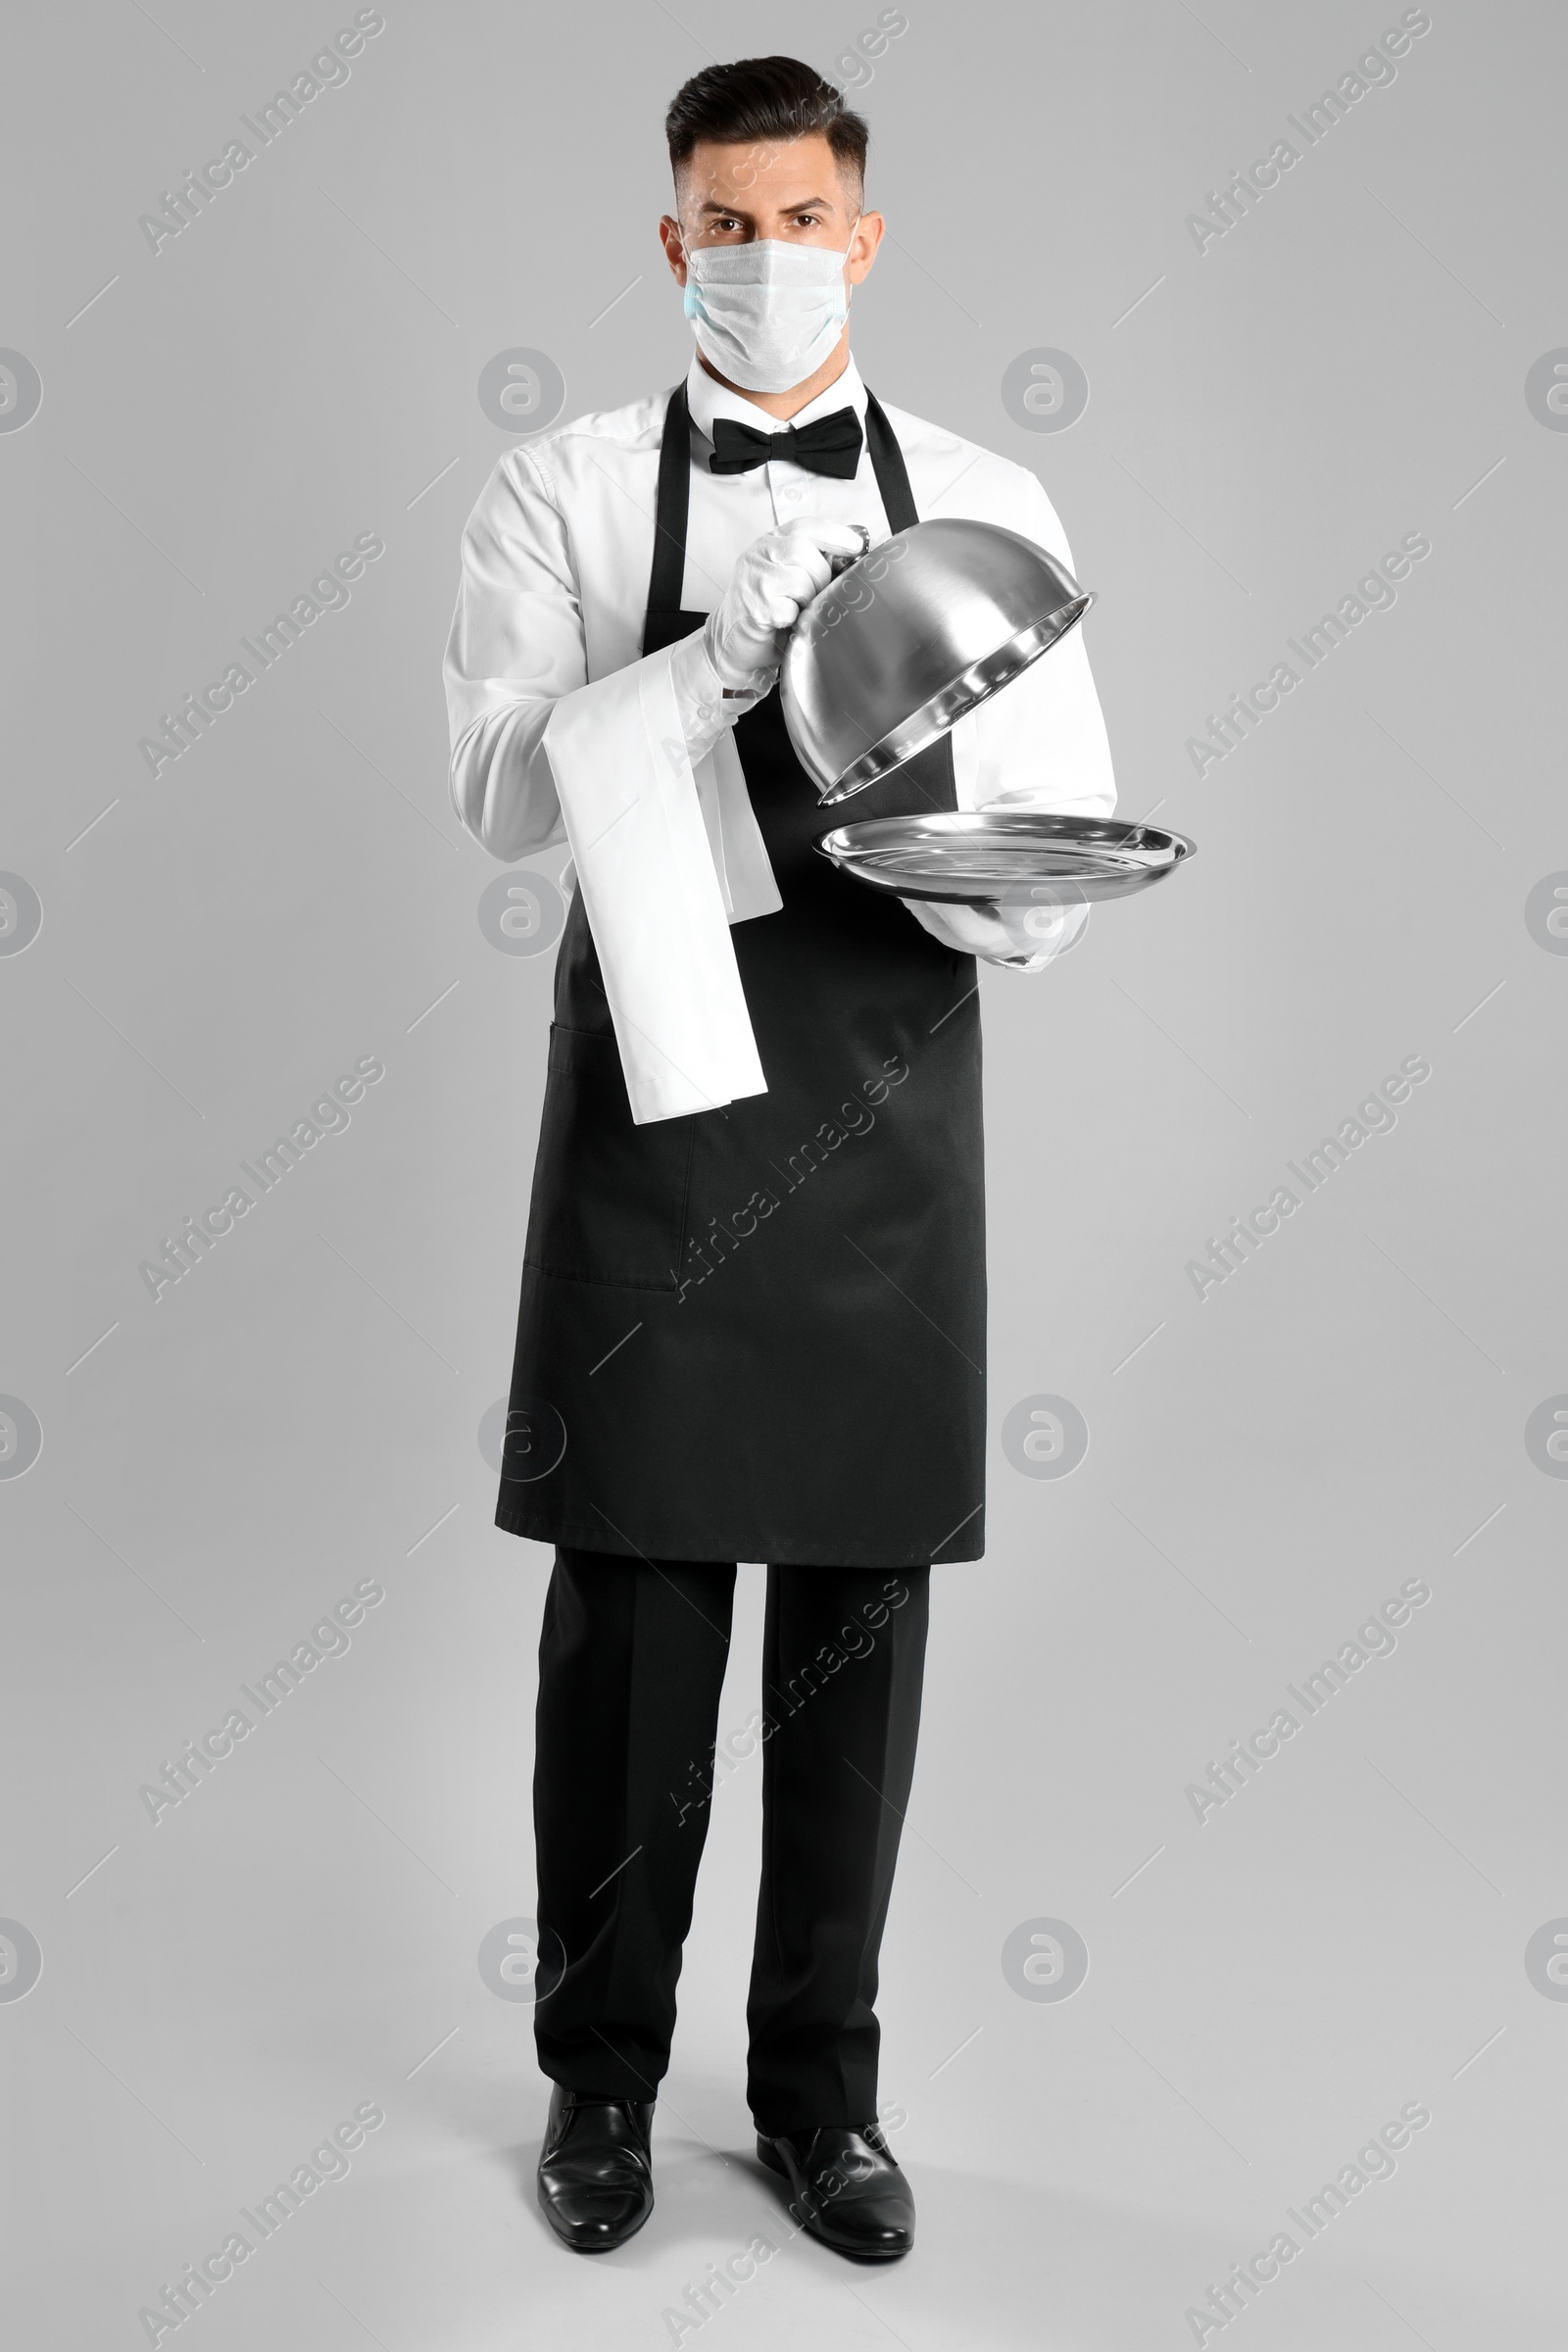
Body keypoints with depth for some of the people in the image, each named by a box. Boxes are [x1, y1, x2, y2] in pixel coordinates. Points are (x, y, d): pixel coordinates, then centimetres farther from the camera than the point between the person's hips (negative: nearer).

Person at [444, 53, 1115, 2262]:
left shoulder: (987, 502, 8)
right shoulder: (564, 490, 3)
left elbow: (1070, 816, 7)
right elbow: (501, 790, -9)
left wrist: (1003, 894, -16)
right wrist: (712, 663, -23)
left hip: (890, 1108, 2)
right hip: (656, 1094, -2)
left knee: (862, 1597, 8)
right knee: (627, 1590, 4)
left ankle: (819, 2081, 25)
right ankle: (605, 2070, 25)